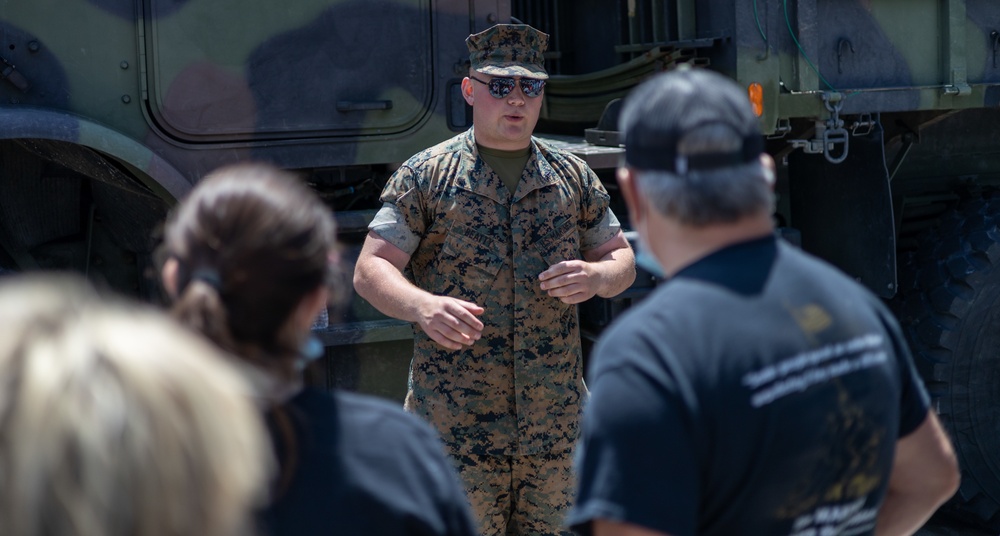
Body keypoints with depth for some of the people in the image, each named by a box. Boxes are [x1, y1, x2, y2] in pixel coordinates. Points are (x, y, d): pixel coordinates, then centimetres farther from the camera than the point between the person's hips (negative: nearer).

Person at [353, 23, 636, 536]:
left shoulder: (572, 176, 11)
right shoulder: (425, 176, 1)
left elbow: (621, 258, 16)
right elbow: (371, 268, -3)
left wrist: (596, 276, -9)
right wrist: (423, 306, -24)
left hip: (556, 415, 3)